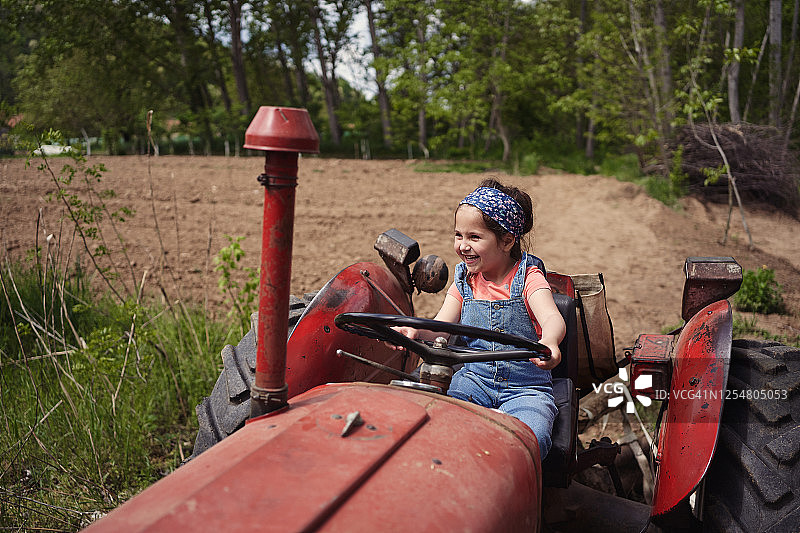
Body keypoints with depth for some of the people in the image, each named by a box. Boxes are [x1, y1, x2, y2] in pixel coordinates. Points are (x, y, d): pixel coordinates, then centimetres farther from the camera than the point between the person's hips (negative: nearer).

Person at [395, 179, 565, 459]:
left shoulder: (528, 277, -4)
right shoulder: (464, 281, 9)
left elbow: (553, 318, -24)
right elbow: (439, 328, -2)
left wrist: (549, 342, -50)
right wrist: (414, 331, -28)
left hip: (525, 387, -3)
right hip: (473, 379, 3)